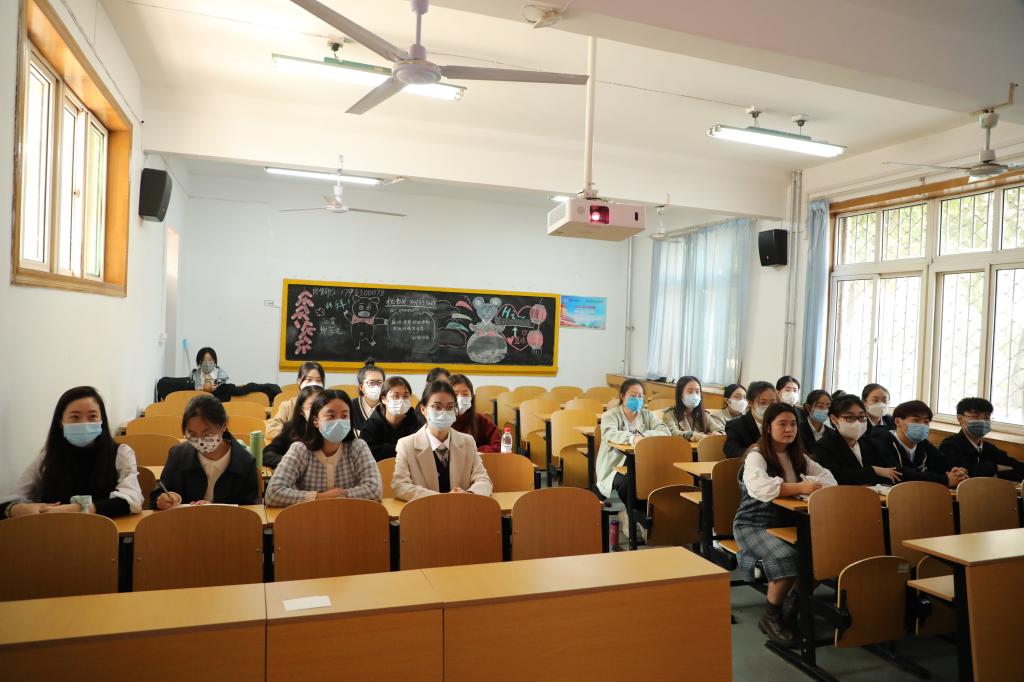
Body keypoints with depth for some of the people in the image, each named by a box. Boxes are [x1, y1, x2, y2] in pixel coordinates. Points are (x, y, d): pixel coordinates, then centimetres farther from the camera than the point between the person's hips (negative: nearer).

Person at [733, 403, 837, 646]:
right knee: (786, 557, -33)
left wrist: (815, 486, -16)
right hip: (753, 525, -6)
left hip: (787, 523, 7)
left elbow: (829, 478, 5)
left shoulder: (797, 456, 13)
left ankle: (797, 607, 1)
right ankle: (771, 617, -10)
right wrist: (801, 487, -34)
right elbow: (759, 488, -31)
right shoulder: (756, 455, -11)